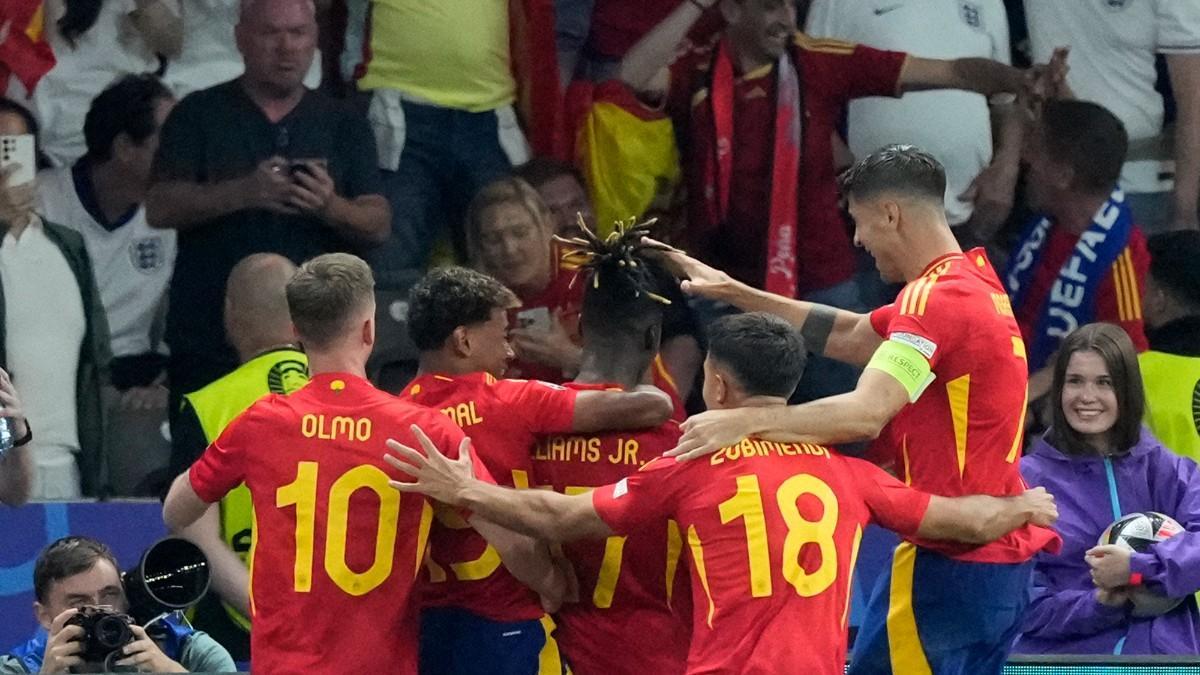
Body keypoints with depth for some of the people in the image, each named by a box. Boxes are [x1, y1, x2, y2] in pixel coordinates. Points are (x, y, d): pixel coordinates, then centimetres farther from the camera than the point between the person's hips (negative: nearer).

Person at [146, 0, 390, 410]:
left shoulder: (343, 125, 12)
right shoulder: (199, 115, 7)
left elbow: (378, 225, 6)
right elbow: (159, 208, -4)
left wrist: (331, 207, -17)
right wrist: (243, 194, -20)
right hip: (209, 342, -1)